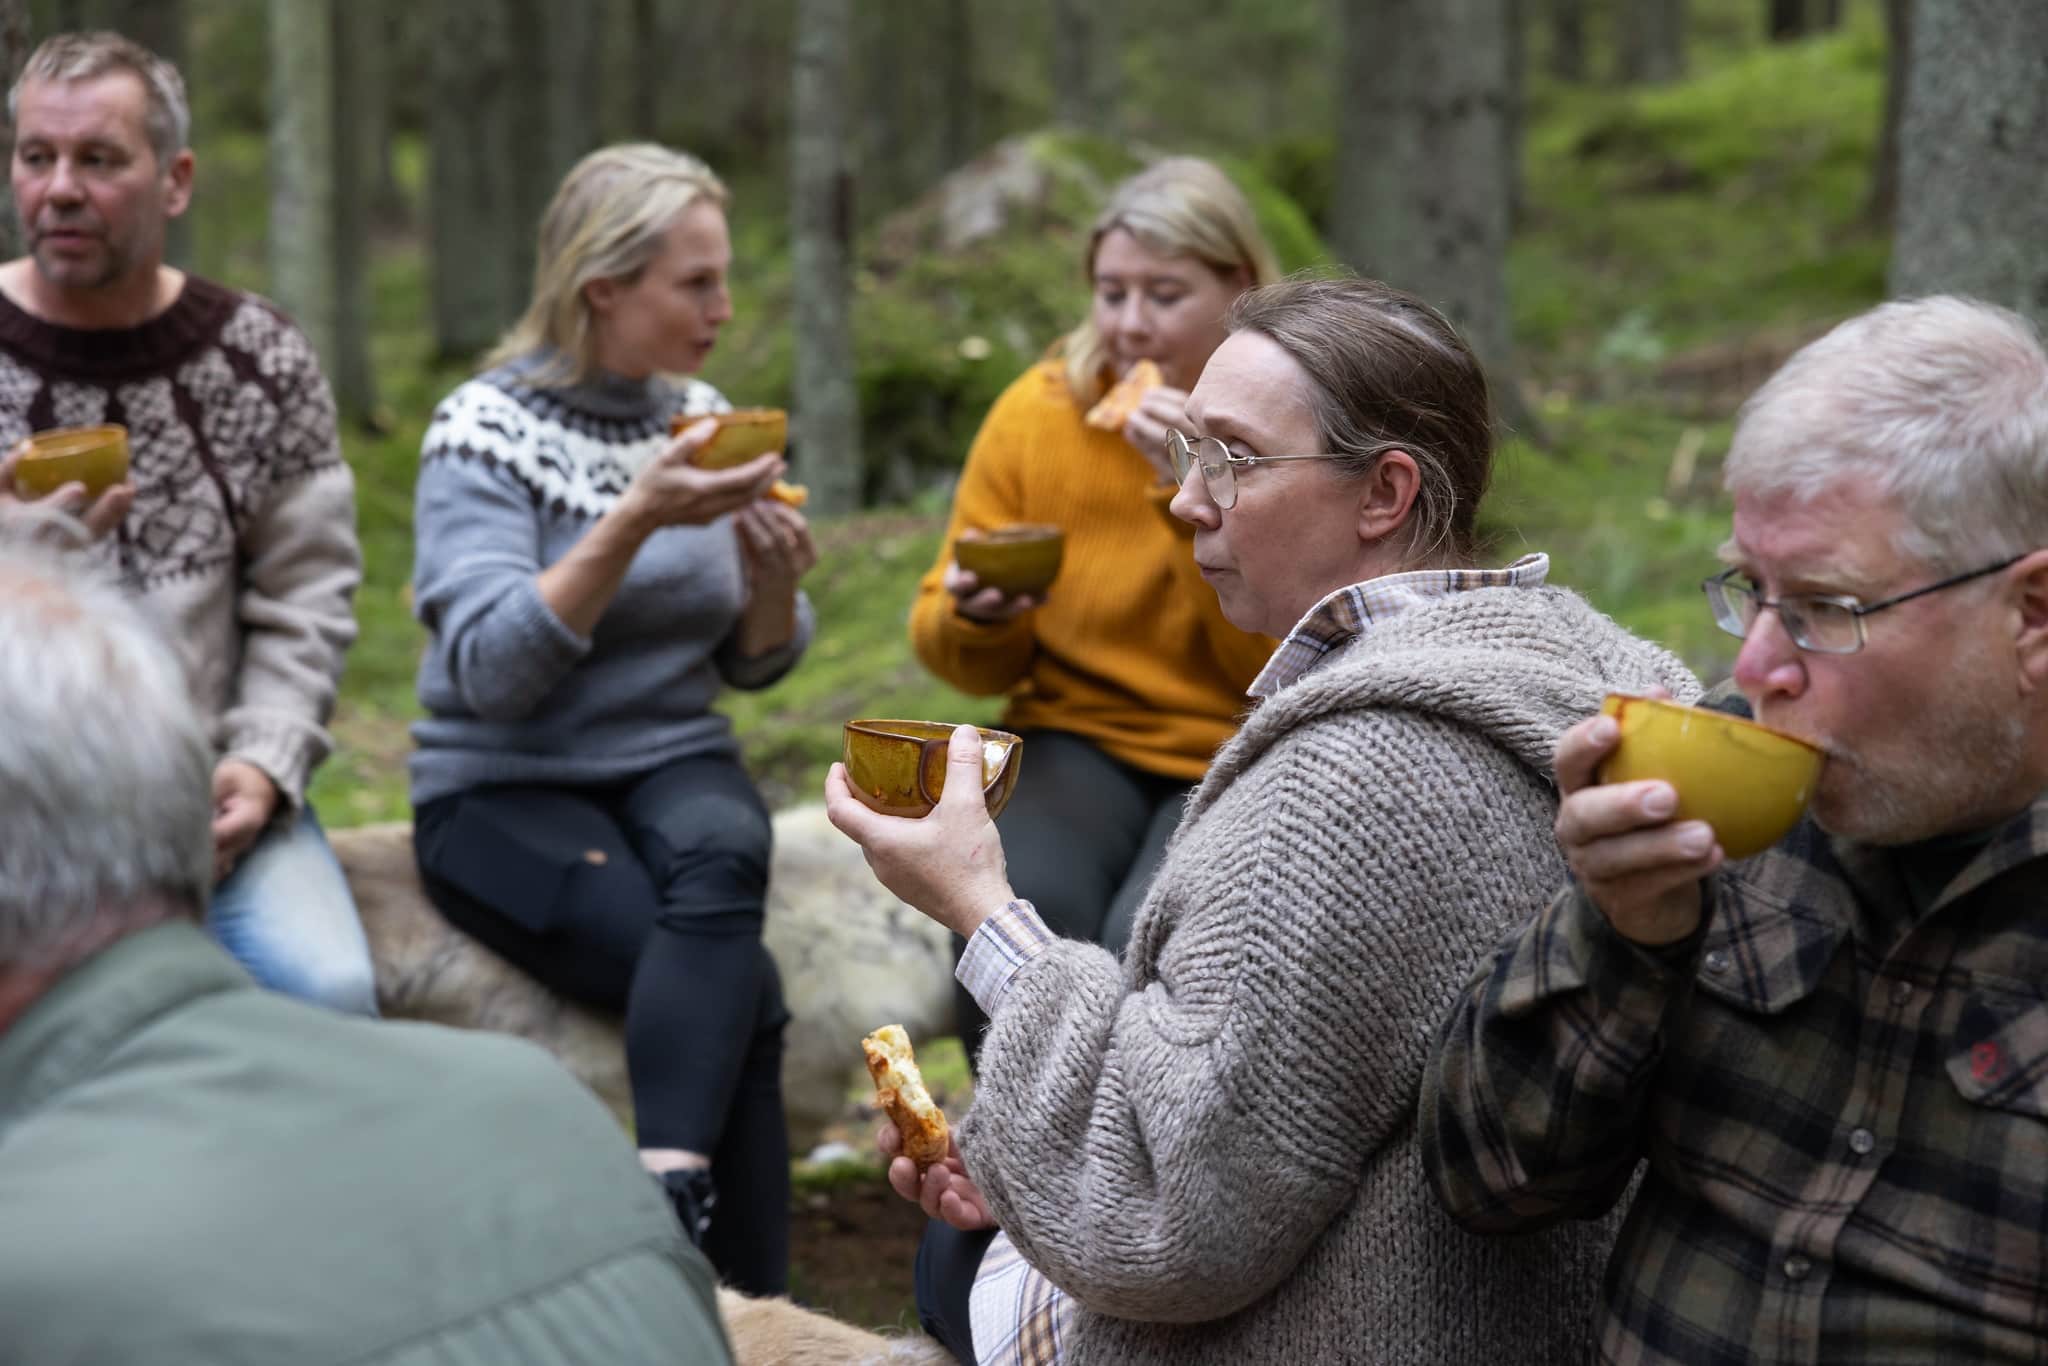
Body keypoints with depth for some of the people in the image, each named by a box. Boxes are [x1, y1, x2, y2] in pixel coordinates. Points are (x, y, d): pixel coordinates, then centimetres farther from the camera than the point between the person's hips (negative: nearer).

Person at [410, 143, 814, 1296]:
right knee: (745, 992, -28)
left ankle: (668, 1194, -39)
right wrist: (639, 521, -27)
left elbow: (754, 663, 12)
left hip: (676, 766, 4)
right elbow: (491, 670, -19)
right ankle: (752, 1298, -20)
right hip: (505, 792, -4)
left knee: (723, 857, -34)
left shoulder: (701, 418, 8)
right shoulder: (485, 430, -8)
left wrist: (774, 579, -11)